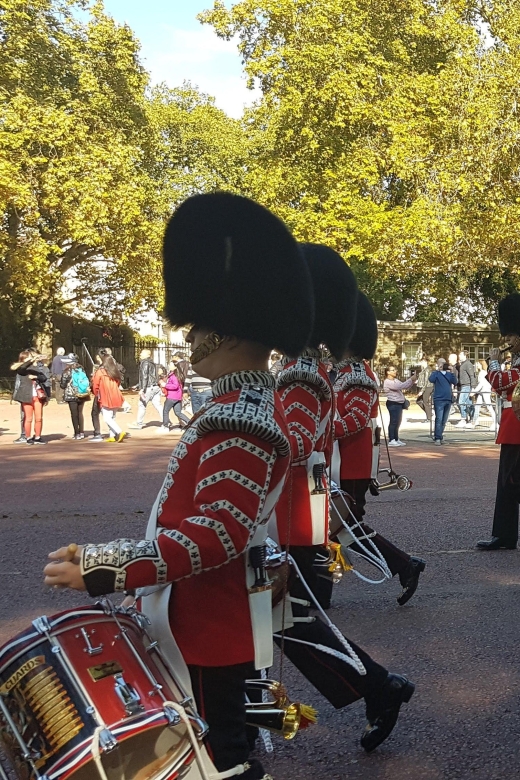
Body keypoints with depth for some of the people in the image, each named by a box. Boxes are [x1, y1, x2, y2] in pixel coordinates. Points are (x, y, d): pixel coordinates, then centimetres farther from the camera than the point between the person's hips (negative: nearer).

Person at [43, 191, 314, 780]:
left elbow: (217, 535, -31)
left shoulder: (237, 423, -25)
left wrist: (103, 570, -31)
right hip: (214, 616, 10)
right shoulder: (253, 404, 8)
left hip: (211, 626, -10)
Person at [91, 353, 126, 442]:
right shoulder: (115, 372, 11)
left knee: (107, 418, -5)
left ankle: (120, 432, -19)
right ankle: (112, 436, 11)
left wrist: (97, 394, 12)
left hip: (106, 398, -7)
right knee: (112, 417, 14)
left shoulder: (100, 372, -7)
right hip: (116, 398, 7)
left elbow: (95, 385, -3)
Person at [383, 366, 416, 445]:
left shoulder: (396, 380, 17)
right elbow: (400, 386, -24)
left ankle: (396, 439, 19)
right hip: (393, 404, -9)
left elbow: (404, 387, 15)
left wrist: (412, 381, -1)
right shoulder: (387, 382, -13)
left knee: (397, 423, 12)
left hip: (399, 403, 9)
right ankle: (391, 441, -7)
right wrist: (411, 380, -22)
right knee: (394, 422, -9)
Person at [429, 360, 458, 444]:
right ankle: (437, 438, -12)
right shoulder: (436, 373, 4)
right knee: (439, 419, -11)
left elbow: (455, 382, 0)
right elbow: (431, 379, -17)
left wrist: (450, 372, -5)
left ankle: (440, 436, 18)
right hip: (439, 399, -5)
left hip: (448, 399, 5)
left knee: (444, 421, 9)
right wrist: (437, 370, -9)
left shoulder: (449, 374, 16)